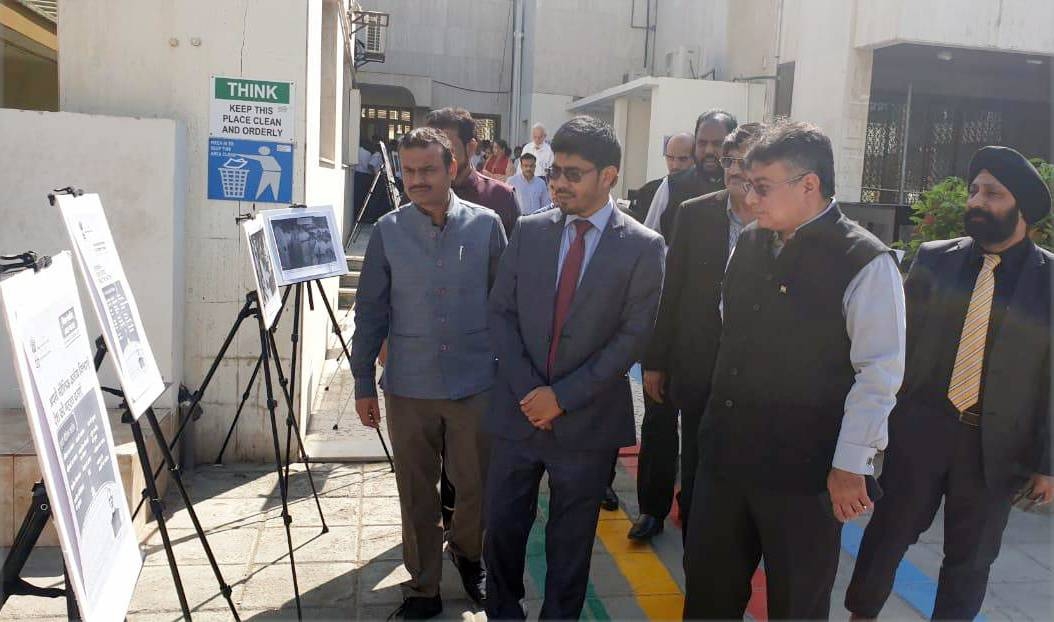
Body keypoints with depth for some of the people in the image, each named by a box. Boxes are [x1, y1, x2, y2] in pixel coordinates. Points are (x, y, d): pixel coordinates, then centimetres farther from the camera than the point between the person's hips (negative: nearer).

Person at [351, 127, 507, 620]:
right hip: (408, 387, 1)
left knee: (477, 487, 10)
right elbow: (370, 310, 3)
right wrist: (363, 382, 2)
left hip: (475, 384, 0)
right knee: (416, 493, 11)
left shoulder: (486, 225, -2)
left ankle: (466, 552, 41)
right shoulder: (389, 230, -1)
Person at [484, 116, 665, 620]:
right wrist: (528, 389, -9)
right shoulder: (529, 231, 2)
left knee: (570, 541, 13)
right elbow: (501, 312, 3)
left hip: (588, 421, -2)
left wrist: (563, 396, -14)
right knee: (502, 527, 13)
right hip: (518, 410, 3)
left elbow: (633, 335, -10)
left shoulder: (643, 247, -6)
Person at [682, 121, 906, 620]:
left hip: (803, 467, -5)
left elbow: (879, 374, -14)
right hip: (724, 450, 6)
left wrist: (850, 466, -13)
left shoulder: (866, 264, -14)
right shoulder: (749, 242, 5)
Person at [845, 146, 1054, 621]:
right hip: (917, 428, 1)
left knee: (970, 560, 14)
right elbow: (899, 340, 3)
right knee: (888, 533, 14)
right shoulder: (933, 260, -1)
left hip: (995, 444, -1)